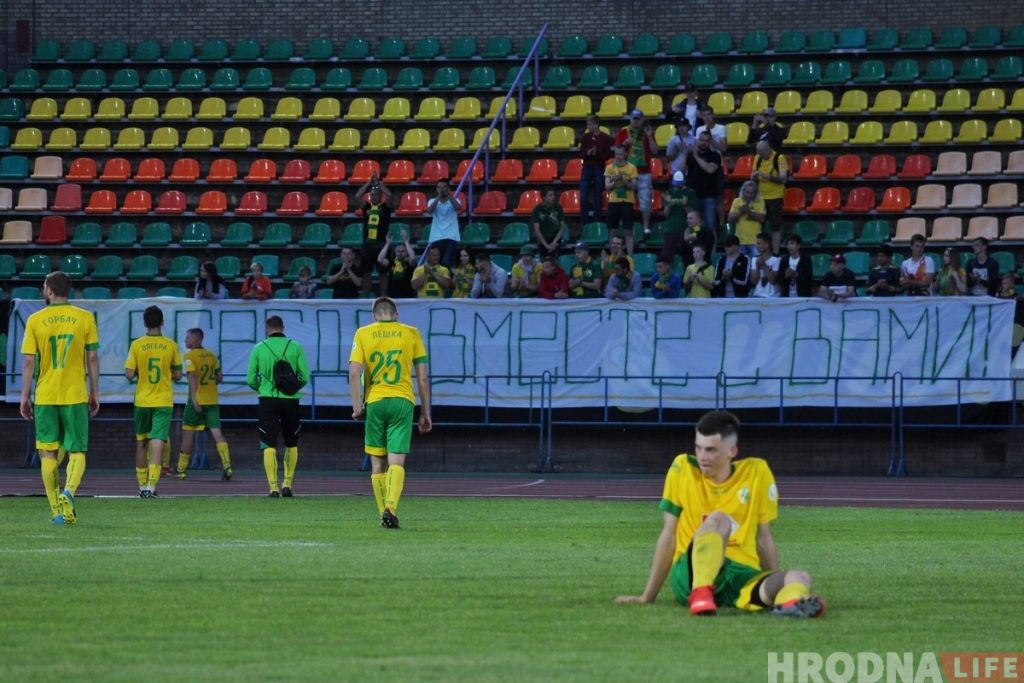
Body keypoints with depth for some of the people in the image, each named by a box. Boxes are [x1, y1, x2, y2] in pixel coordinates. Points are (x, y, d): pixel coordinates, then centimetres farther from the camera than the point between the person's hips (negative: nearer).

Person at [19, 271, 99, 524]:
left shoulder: (35, 320, -2)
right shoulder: (85, 318, 0)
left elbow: (28, 361, -3)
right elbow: (92, 358, 2)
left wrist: (25, 396, 4)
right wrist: (95, 394, 10)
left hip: (45, 396, 0)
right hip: (75, 395, 0)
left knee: (48, 452, 9)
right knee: (77, 451, 7)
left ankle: (57, 510, 6)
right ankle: (68, 491, -21)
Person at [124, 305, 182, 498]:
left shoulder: (136, 345, -5)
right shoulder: (170, 345, -3)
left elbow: (129, 374, -7)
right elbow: (177, 375, 2)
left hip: (142, 401, 1)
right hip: (163, 401, -1)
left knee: (141, 443, 16)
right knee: (158, 443, -7)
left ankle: (142, 485, 22)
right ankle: (151, 486, -19)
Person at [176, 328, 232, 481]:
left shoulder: (190, 356, -7)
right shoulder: (212, 355, 11)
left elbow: (192, 376, -18)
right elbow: (219, 378, 14)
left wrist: (194, 398, -22)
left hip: (197, 400, -5)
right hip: (213, 400, 5)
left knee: (188, 433, 7)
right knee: (217, 432, -2)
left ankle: (181, 469, 15)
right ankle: (227, 465, -19)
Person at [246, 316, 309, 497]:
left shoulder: (259, 348, -1)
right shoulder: (295, 347, 0)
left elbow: (251, 380, 2)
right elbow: (305, 377, -1)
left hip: (268, 401, -1)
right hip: (291, 401, 1)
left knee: (269, 446, -2)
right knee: (291, 445, 17)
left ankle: (273, 487, -13)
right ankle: (287, 485, 15)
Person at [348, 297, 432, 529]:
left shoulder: (363, 334, 6)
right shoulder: (411, 333, 7)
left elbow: (354, 372, -6)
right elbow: (423, 376, 6)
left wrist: (357, 405, -4)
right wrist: (425, 413, 11)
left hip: (374, 402, 1)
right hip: (403, 401, -1)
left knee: (378, 463, 11)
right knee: (397, 461, -6)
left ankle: (384, 513, 11)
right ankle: (391, 508, -26)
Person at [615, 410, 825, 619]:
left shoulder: (756, 472, 5)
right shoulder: (683, 468, 2)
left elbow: (763, 539, 12)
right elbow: (668, 536, 5)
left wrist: (776, 588, 14)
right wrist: (647, 597, 5)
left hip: (743, 577, 2)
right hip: (691, 573, -2)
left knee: (799, 578, -27)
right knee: (718, 519, -31)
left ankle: (789, 604, -63)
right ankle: (700, 594, -52)